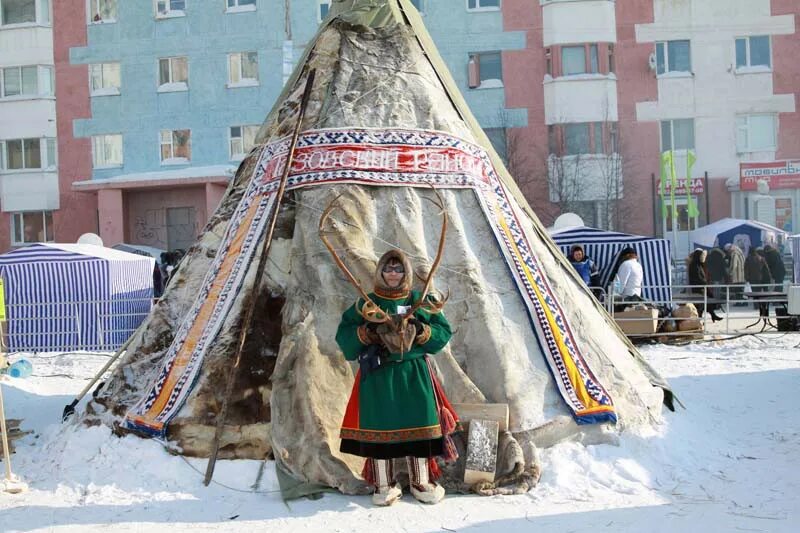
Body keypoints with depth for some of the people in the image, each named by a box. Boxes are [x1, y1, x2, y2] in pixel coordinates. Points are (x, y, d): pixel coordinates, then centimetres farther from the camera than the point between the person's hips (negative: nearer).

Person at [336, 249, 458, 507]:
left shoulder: (420, 301, 6)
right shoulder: (367, 303, 4)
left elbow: (443, 331, 2)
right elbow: (344, 335, -1)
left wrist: (421, 331, -15)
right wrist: (367, 331, -17)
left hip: (414, 375, 1)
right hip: (377, 376, -1)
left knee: (419, 424, 2)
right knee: (379, 427, 0)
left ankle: (421, 481, 18)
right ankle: (384, 485, 13)